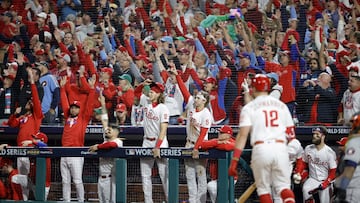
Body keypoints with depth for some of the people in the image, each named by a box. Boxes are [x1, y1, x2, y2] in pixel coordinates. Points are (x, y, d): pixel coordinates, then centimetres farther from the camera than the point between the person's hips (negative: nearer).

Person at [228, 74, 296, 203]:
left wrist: (234, 161, -7)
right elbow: (291, 133, 14)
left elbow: (242, 135, -5)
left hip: (261, 148, -2)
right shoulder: (281, 105, 15)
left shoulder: (249, 107, 5)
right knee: (283, 186, 4)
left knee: (263, 188, 9)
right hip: (280, 147, 2)